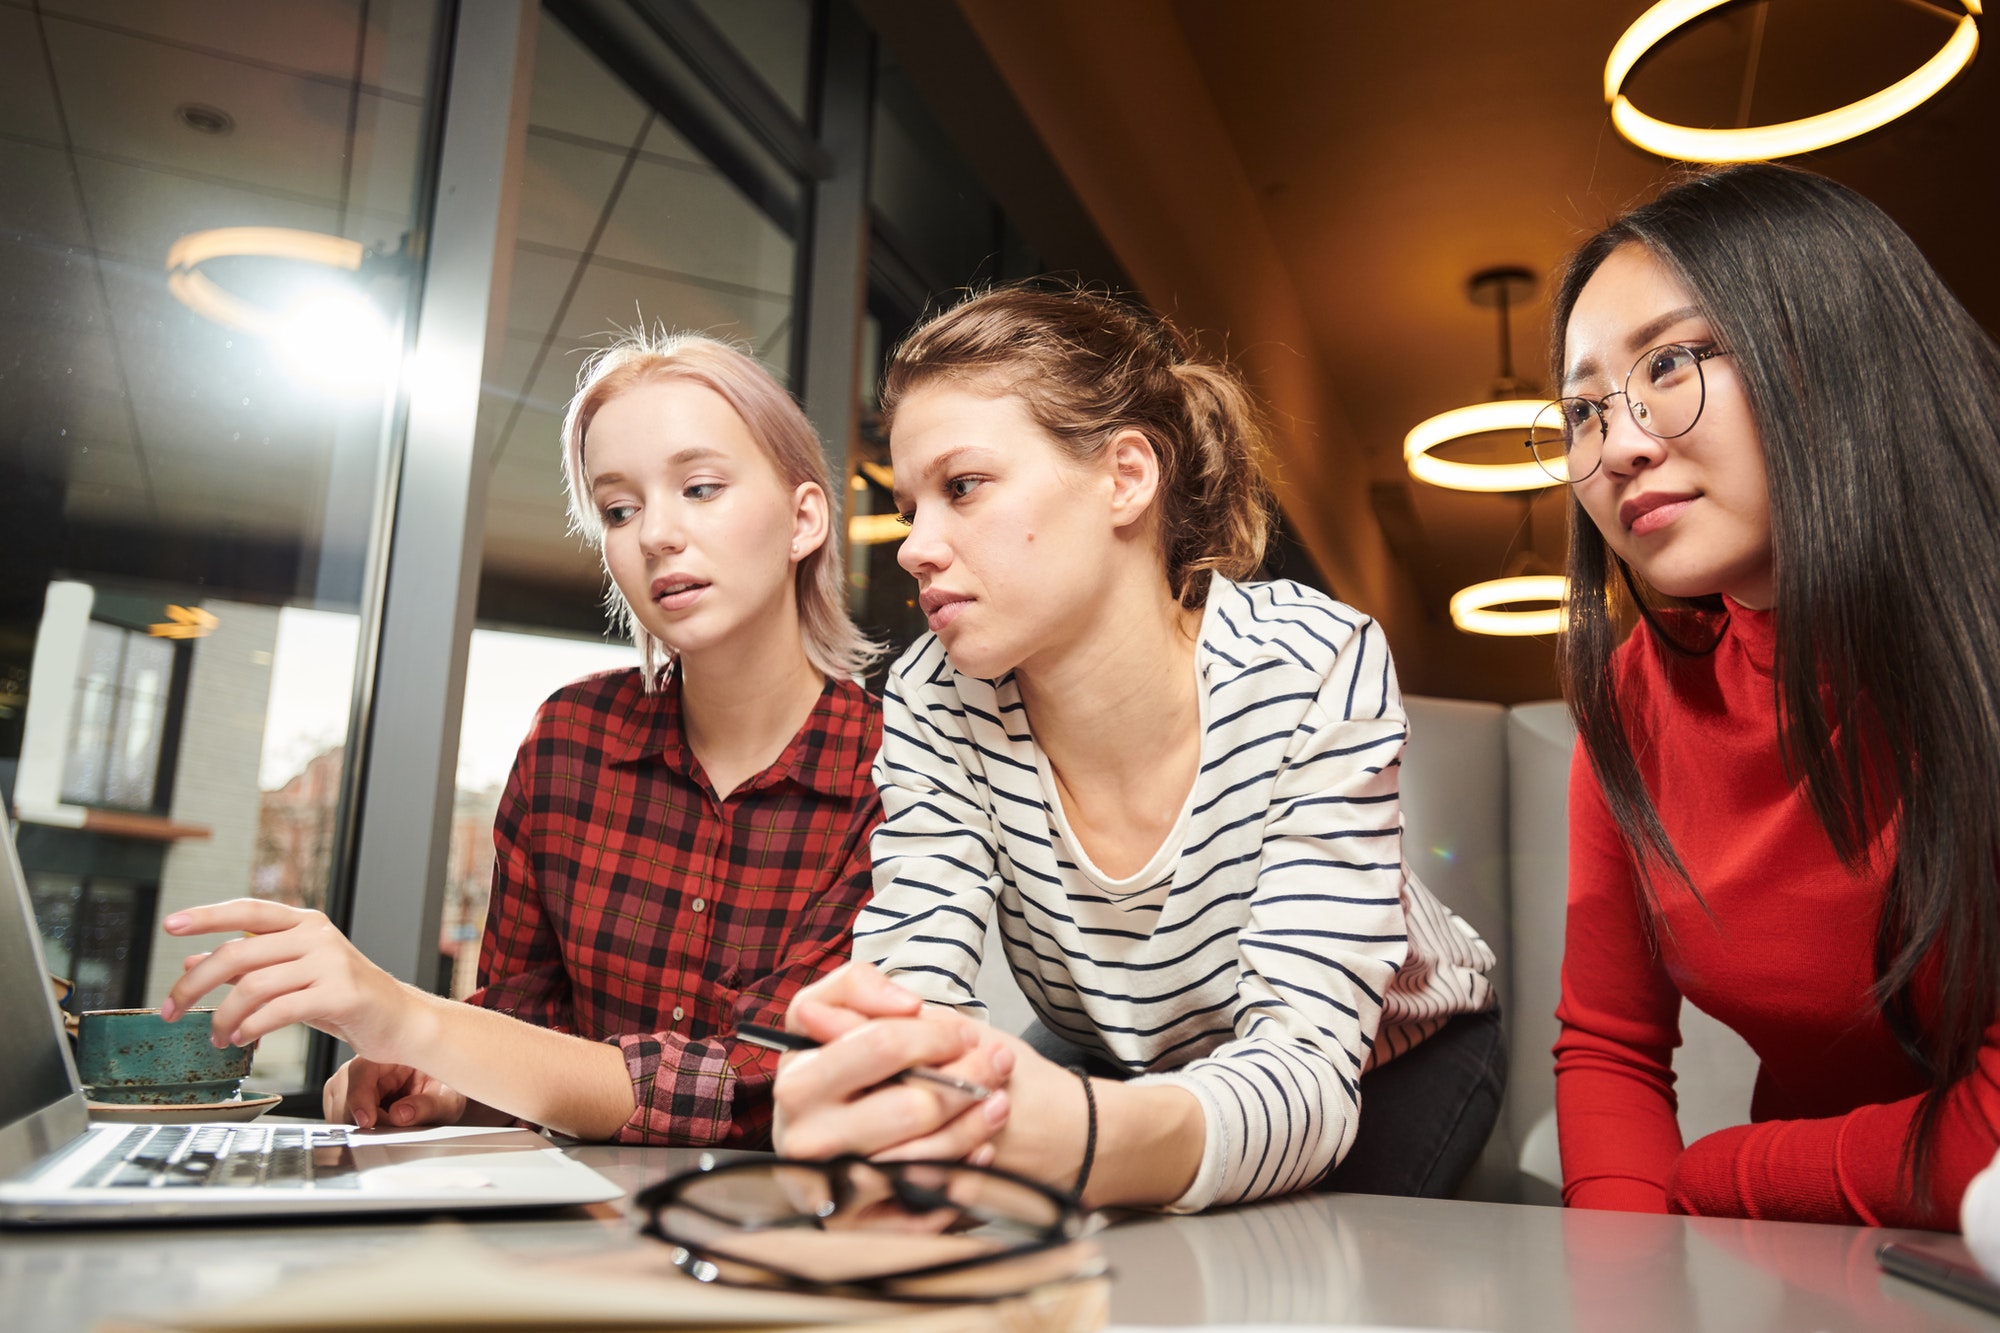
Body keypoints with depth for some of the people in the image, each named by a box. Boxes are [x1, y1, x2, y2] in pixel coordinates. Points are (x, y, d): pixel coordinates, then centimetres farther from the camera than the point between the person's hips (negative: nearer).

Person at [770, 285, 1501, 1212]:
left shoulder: (1313, 671, -30)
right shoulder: (934, 700, -20)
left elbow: (1302, 1064, -36)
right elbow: (913, 988, -27)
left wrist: (1087, 1139, -59)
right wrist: (850, 1095, -53)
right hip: (1112, 1078, 2)